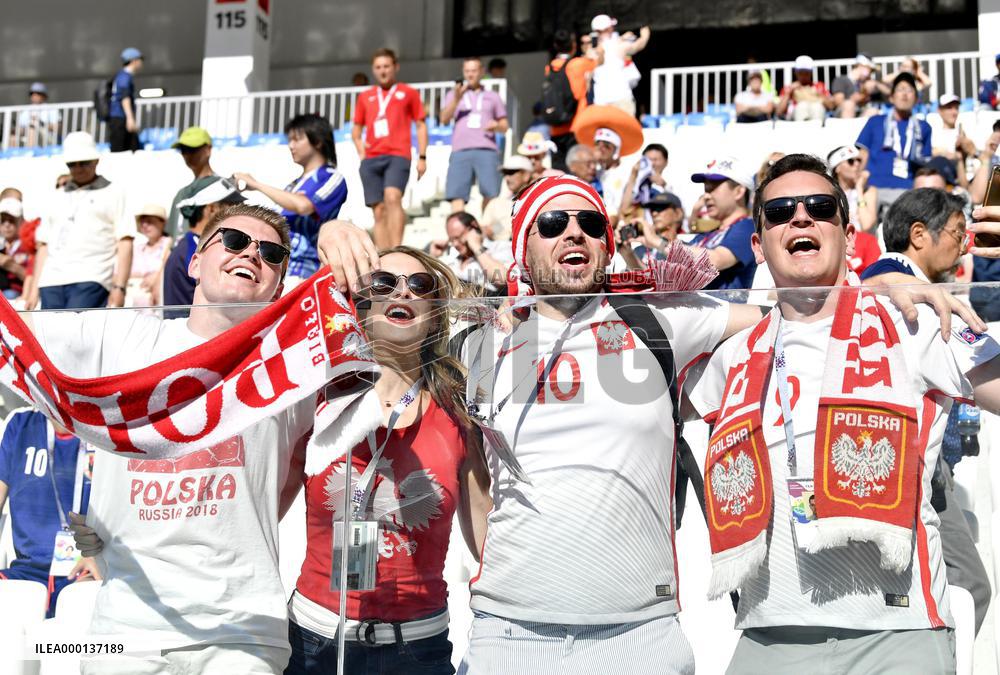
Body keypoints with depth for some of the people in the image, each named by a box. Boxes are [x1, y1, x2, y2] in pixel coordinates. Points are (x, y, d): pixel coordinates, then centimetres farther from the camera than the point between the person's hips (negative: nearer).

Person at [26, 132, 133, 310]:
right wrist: (34, 289, 13)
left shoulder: (113, 193, 11)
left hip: (91, 281, -5)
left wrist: (119, 287, -10)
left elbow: (125, 243, 1)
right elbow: (44, 244, 23)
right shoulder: (58, 197, 24)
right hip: (52, 282, 5)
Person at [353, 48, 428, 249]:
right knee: (379, 211, 0)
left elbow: (420, 125, 10)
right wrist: (359, 144, 4)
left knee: (392, 198, -27)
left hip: (397, 155, -4)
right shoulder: (365, 97, 19)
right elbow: (356, 128, 25)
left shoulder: (408, 93, 12)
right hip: (371, 159, 4)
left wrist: (422, 157, 1)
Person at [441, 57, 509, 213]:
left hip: (487, 150, 0)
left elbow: (505, 125, 21)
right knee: (456, 195, -13)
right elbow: (444, 119, 7)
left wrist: (497, 125, -4)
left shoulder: (493, 97, 23)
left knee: (490, 194, -14)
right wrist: (456, 99, -9)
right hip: (460, 151, 0)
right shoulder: (454, 95, 23)